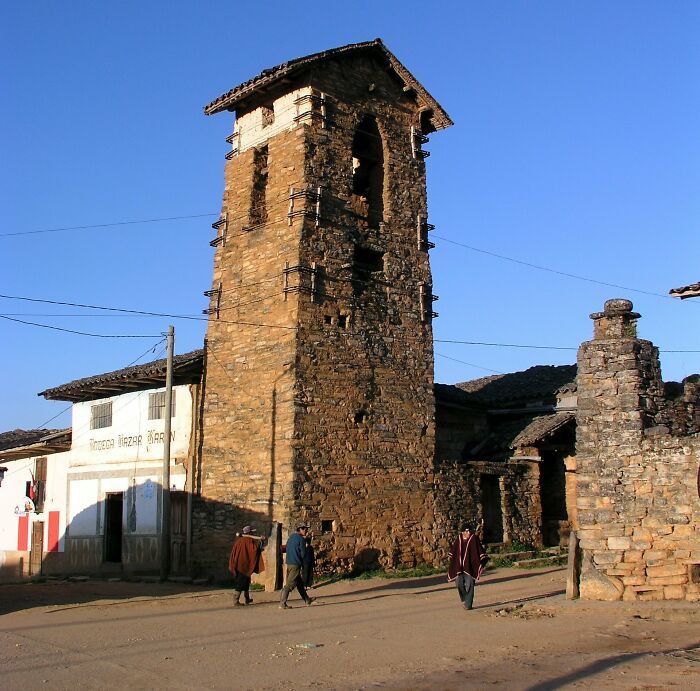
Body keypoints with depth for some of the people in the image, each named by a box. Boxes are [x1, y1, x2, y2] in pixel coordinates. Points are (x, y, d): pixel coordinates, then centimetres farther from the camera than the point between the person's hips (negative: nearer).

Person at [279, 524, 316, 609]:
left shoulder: (291, 536, 12)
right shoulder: (301, 539, -12)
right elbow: (303, 553, -11)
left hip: (289, 563, 9)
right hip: (296, 564, -9)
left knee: (299, 583, 18)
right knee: (290, 584, -6)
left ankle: (307, 600, 29)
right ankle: (282, 603, -7)